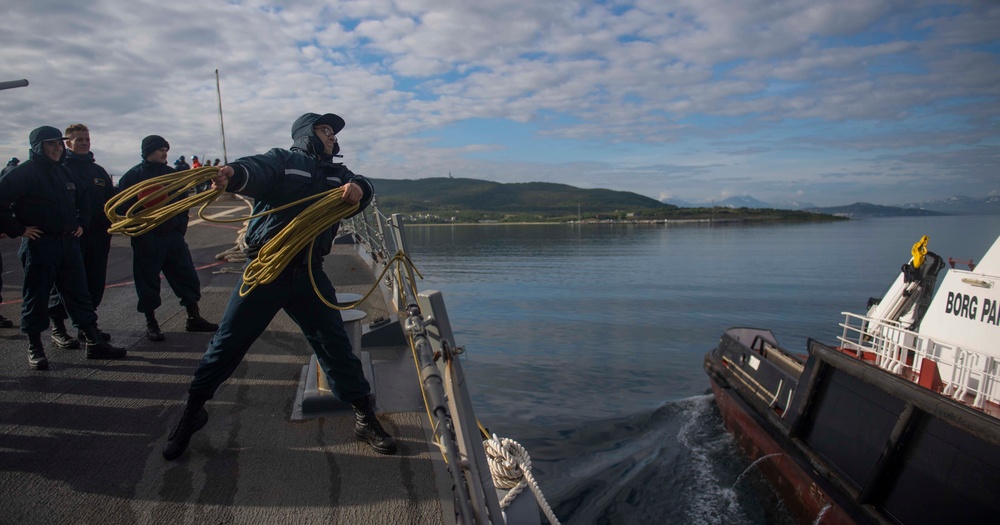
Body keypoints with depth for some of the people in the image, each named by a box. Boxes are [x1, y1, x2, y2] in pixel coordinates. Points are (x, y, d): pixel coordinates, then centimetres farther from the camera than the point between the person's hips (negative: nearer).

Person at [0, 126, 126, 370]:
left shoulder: (63, 172, 14)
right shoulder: (23, 173, -8)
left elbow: (82, 200, 29)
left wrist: (81, 223, 18)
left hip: (69, 242, 7)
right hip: (39, 244, -6)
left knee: (79, 294, 9)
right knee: (36, 297, 4)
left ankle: (94, 342, 14)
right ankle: (35, 348, 16)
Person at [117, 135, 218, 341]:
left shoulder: (171, 174, 12)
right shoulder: (133, 175, -3)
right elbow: (125, 207, -7)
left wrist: (181, 228, 6)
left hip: (173, 236, 5)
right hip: (147, 239, -5)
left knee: (188, 277, 6)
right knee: (148, 282, 3)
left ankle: (194, 318, 16)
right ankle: (151, 324, 15)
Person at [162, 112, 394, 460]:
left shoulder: (336, 174, 16)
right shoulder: (282, 160, 3)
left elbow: (362, 188, -3)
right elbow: (255, 172, -19)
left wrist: (357, 188, -28)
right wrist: (233, 174, -43)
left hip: (309, 274, 3)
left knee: (334, 344, 5)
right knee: (228, 343, 5)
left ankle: (364, 418, 15)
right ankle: (193, 411, 25)